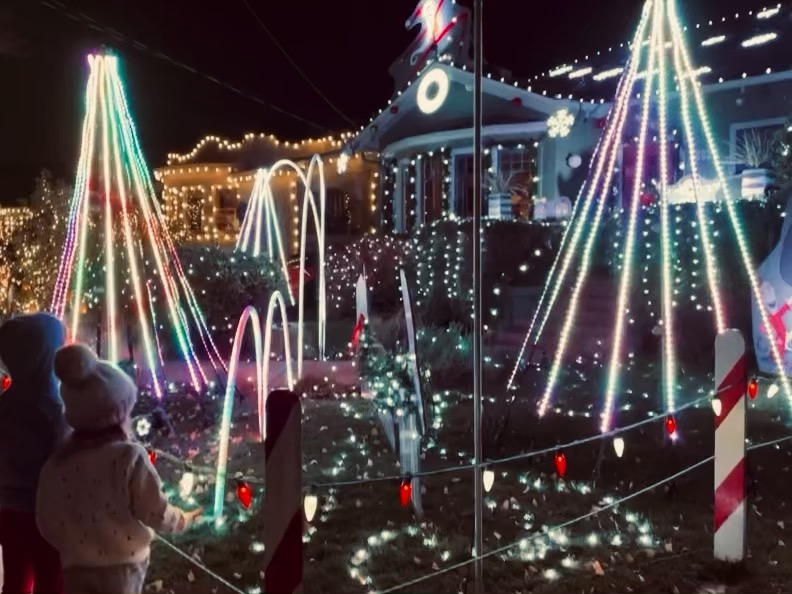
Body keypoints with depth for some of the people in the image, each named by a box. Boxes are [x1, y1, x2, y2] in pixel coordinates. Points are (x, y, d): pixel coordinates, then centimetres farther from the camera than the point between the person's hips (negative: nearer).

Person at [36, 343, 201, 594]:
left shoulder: (57, 462, -4)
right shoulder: (130, 456, -14)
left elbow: (47, 522, 2)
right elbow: (154, 511, -11)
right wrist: (184, 519, 8)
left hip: (76, 567, 3)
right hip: (122, 564, -3)